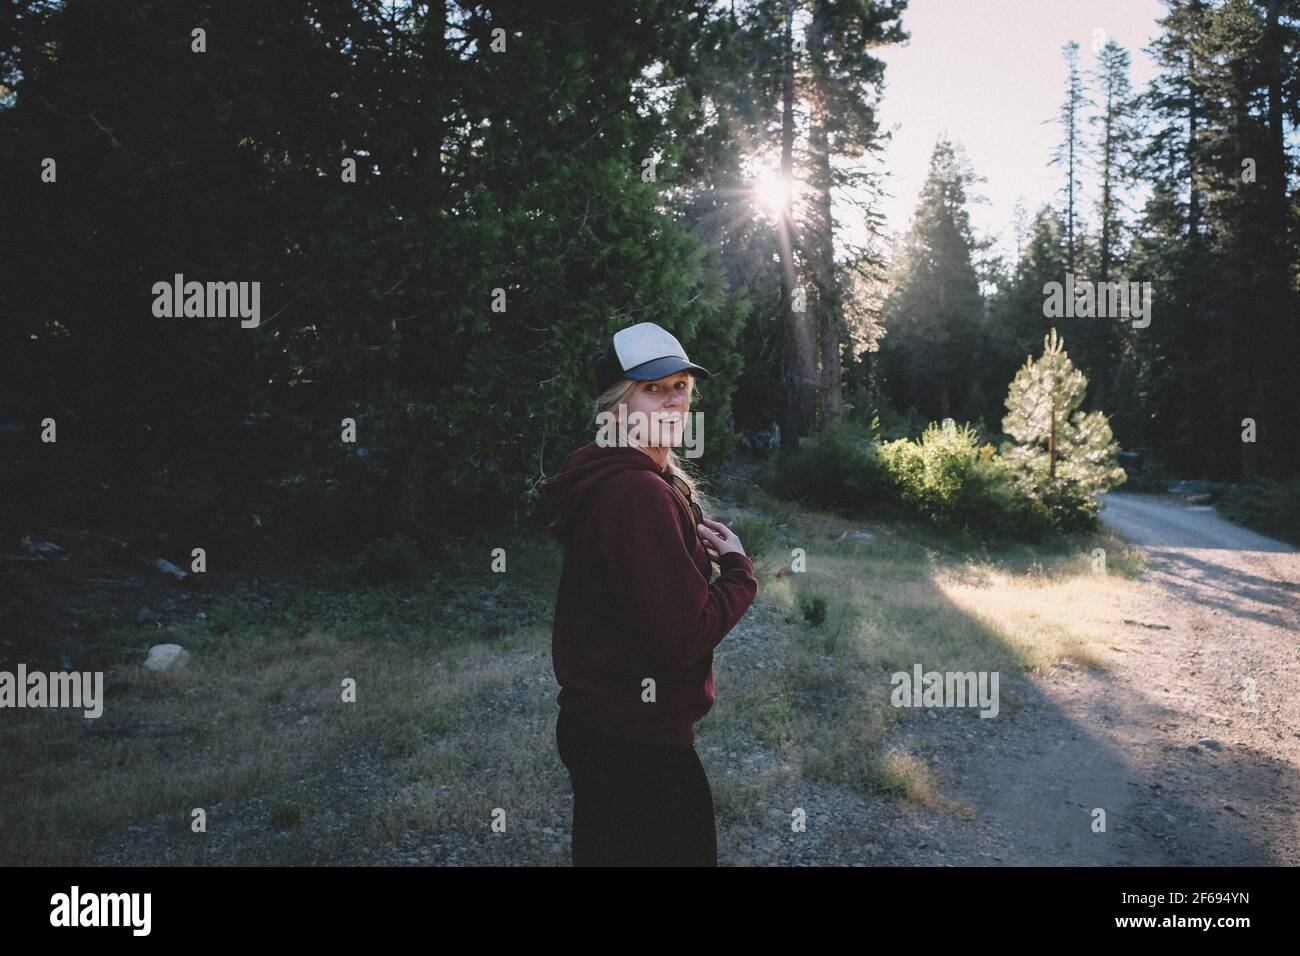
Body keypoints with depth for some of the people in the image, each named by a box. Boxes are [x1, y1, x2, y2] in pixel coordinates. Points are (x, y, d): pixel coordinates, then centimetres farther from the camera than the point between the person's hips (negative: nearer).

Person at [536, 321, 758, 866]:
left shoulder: (608, 484, 9)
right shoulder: (638, 494, -23)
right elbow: (682, 637, -26)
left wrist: (704, 554, -5)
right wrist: (739, 571, -10)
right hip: (640, 742, -10)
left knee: (606, 851, 25)